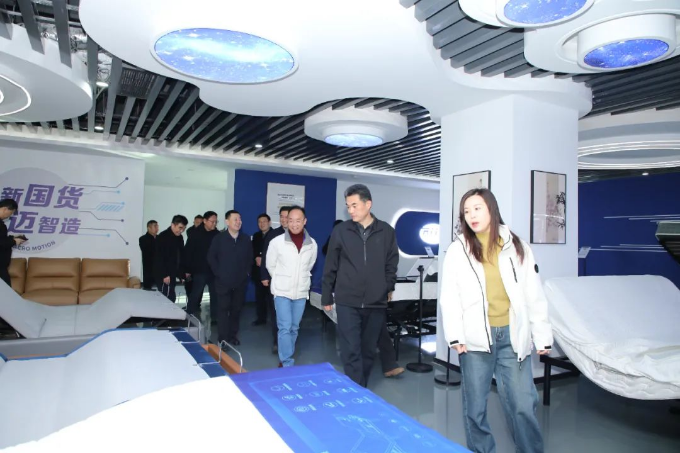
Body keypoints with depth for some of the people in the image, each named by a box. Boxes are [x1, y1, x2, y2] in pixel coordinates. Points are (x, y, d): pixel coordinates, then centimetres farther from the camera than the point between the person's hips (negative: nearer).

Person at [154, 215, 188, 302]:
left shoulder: (179, 238, 11)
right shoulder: (162, 237, -13)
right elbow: (159, 258, -18)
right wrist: (164, 275, -20)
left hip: (172, 274, 8)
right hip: (164, 275, -8)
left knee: (170, 298, 10)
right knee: (169, 298, -9)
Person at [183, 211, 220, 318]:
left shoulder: (217, 235, 0)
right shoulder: (196, 234, -4)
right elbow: (188, 252, -4)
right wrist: (187, 270, -6)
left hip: (214, 271, 2)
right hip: (199, 271, -2)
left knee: (215, 295, 7)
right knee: (195, 295, 7)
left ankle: (215, 317, 18)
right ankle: (189, 316, 21)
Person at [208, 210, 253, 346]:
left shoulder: (246, 239, 5)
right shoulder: (219, 238, -2)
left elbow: (250, 258, 12)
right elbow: (211, 257, 0)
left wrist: (247, 272, 3)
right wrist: (218, 272, -6)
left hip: (241, 281, 3)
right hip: (223, 281, -3)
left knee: (236, 309, 10)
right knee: (223, 309, -1)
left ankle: (233, 336, 22)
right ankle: (222, 339, 4)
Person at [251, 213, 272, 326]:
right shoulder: (256, 236, 17)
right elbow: (252, 251, 15)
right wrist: (257, 258, -4)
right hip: (258, 270, 6)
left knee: (271, 296, -7)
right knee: (259, 295, 9)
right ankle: (261, 317, 20)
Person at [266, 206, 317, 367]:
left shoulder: (312, 244, -3)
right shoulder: (276, 242, -10)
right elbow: (270, 266, 4)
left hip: (301, 292, 3)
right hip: (282, 291, -3)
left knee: (294, 328, 12)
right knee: (285, 328, -6)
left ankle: (285, 359, 28)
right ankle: (287, 364, 2)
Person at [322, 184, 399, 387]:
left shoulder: (386, 231, 0)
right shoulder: (341, 231, -2)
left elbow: (392, 264, 10)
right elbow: (330, 267, 4)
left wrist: (388, 288, 7)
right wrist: (327, 297, 7)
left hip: (376, 303, 2)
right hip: (347, 302, -1)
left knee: (368, 351, 14)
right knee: (351, 352, -4)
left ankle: (360, 390, 32)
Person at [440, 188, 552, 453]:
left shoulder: (517, 246, 5)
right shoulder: (457, 250, 1)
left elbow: (534, 294, 5)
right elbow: (450, 297, -2)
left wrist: (542, 336, 3)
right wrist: (455, 336, -9)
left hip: (512, 336, 1)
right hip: (476, 338, 0)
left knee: (523, 405, 5)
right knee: (475, 407, 10)